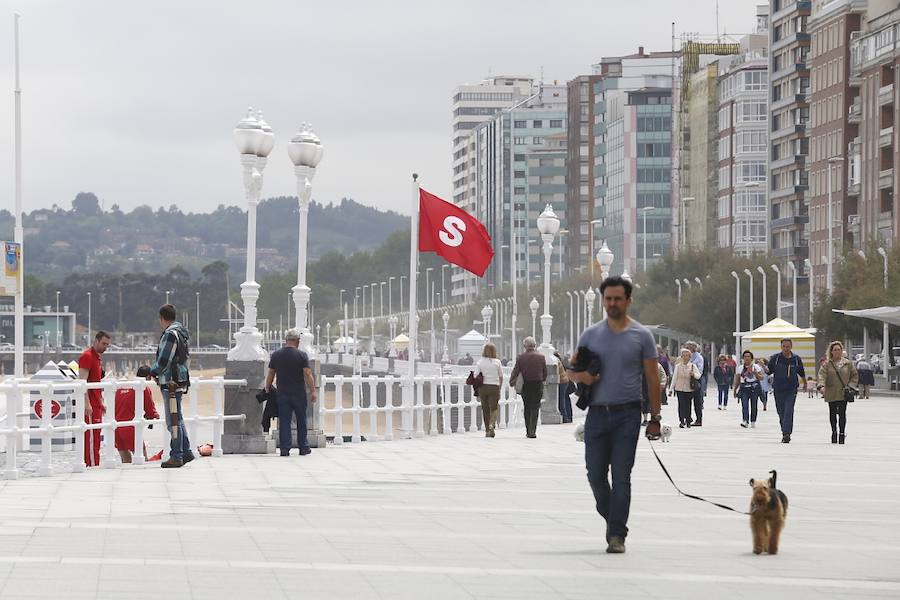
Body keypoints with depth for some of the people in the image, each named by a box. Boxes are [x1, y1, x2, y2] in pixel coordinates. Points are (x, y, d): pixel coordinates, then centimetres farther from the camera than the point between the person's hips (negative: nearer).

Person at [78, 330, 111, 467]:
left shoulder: (98, 357, 19)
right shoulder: (87, 356, -11)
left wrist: (101, 402, 22)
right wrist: (87, 404, -23)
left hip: (96, 404, 10)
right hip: (89, 404, -10)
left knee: (95, 434, 10)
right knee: (92, 435, -10)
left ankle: (91, 463, 12)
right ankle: (92, 464, -12)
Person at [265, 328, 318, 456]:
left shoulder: (276, 355, 3)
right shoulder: (301, 355, -7)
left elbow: (270, 374, 8)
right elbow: (307, 374, -11)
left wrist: (267, 389, 20)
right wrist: (313, 391, -7)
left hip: (282, 393, 2)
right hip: (299, 393, -2)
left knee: (284, 421, 3)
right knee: (301, 421, 10)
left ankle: (284, 448, -3)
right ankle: (303, 447, 15)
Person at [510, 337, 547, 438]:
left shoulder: (520, 357, -4)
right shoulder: (541, 357, -3)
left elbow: (515, 371, -3)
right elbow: (545, 372, 4)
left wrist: (511, 381, 11)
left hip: (526, 385, 1)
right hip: (538, 384, -1)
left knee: (527, 409, 12)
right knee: (535, 408, 0)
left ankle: (528, 431, 15)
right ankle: (532, 431, -12)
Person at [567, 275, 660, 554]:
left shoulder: (641, 336, 1)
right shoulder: (590, 334, 9)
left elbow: (653, 379, 3)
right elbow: (571, 370, 15)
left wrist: (655, 418, -1)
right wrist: (581, 376, -10)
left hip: (627, 415, -3)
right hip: (597, 413, 3)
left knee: (621, 476, -4)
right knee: (595, 474, 4)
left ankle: (617, 535, 0)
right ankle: (612, 519, 27)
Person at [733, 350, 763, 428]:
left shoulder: (756, 367, 5)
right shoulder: (740, 368, 11)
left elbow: (762, 378, 2)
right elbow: (737, 380, 17)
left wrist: (755, 373, -16)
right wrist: (735, 390, 16)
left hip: (754, 388, -1)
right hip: (744, 388, 1)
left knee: (753, 406, 0)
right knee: (744, 405, -14)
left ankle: (753, 422, 11)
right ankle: (745, 421, -24)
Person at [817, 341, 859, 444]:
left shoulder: (848, 363, 4)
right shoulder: (827, 364, 0)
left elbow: (855, 375, 12)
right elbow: (821, 375, -12)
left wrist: (851, 386, -1)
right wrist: (821, 386, -29)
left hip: (843, 393, -1)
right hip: (831, 393, 1)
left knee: (842, 414, -7)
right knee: (832, 413, 10)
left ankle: (842, 433, 1)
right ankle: (834, 431, 26)